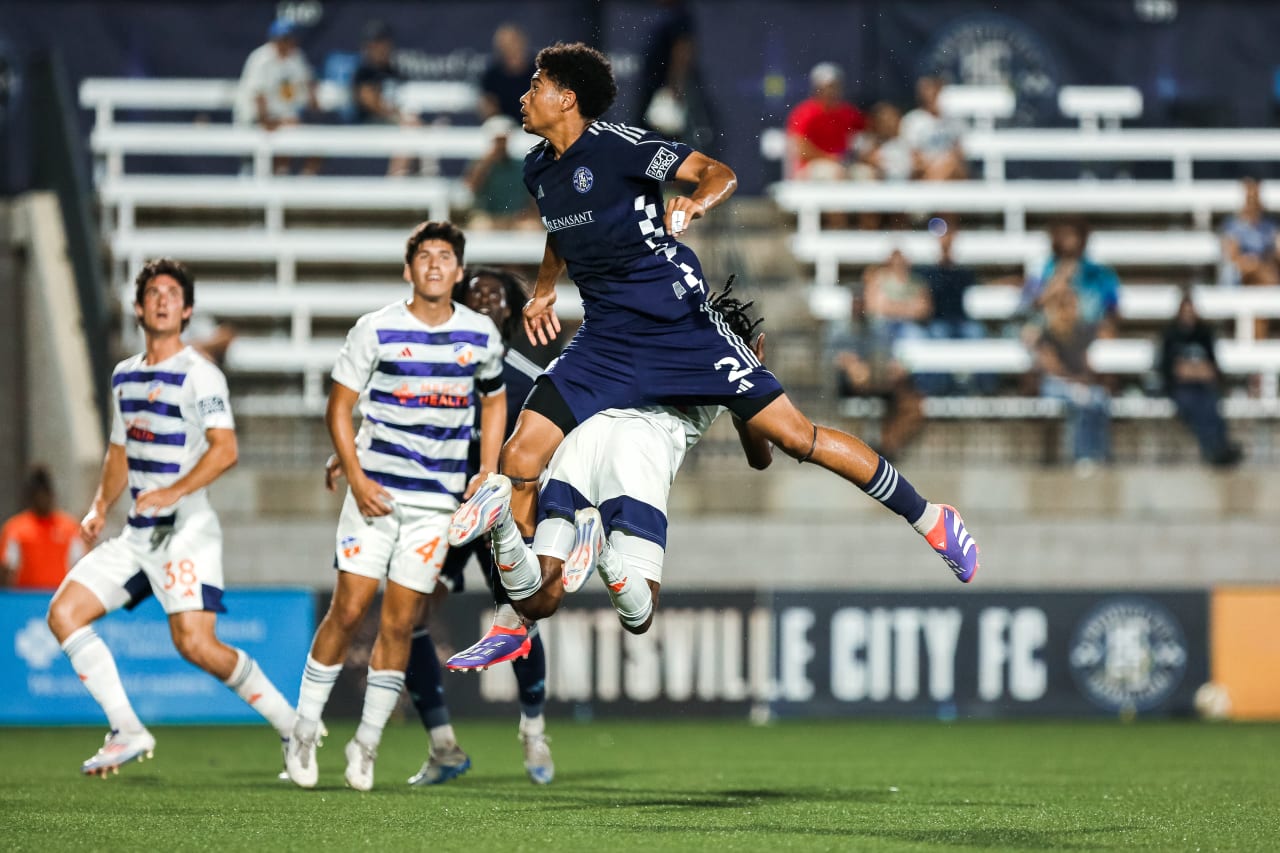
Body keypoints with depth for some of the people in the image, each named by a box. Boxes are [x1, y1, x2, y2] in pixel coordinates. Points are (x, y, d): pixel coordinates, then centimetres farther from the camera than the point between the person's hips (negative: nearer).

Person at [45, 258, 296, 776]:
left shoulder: (200, 374, -8)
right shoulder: (124, 376, 16)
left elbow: (225, 448, -18)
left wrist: (173, 491, -28)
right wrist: (100, 508, 10)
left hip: (187, 528, -8)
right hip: (138, 535, 8)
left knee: (195, 643, -20)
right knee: (64, 613, -3)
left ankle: (292, 726, -5)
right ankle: (128, 732, -3)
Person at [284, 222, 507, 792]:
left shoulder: (481, 335, 4)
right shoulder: (376, 330, -5)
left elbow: (493, 402, 18)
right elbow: (339, 408, -1)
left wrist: (486, 476, 7)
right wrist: (355, 477, -11)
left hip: (438, 500, 2)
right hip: (375, 489, -2)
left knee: (399, 624, 1)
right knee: (348, 610, -6)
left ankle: (366, 744, 11)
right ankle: (305, 734, 6)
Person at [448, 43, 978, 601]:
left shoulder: (614, 145, -13)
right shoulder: (537, 169, 9)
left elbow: (719, 174, -17)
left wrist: (693, 206, -36)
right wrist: (544, 288, 25)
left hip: (680, 325, -6)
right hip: (605, 341, 6)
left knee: (794, 435, -8)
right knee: (519, 458, -9)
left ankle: (929, 519, 8)